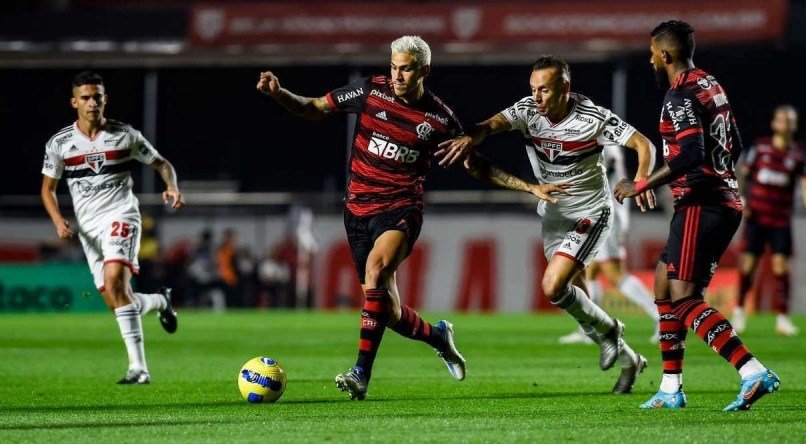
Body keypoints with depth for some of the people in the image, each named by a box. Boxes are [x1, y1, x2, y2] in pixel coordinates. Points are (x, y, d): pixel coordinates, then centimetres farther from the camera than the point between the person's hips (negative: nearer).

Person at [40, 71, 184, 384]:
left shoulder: (125, 135, 0)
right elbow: (48, 188, 13)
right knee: (116, 301, 2)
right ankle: (160, 301, 38)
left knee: (115, 281, -27)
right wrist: (58, 221, -5)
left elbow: (162, 164, 10)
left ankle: (138, 367, -29)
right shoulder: (59, 143, 4)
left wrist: (173, 188, -11)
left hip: (120, 216, -4)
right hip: (88, 227, 4)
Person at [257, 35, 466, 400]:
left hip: (401, 209, -3)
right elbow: (314, 109, 7)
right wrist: (279, 94, -9)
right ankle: (437, 336, 39)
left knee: (376, 268, -33)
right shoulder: (371, 91, 0)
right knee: (387, 310, 4)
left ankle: (362, 374, -34)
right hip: (359, 208, 3)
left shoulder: (441, 119, -2)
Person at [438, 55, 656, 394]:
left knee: (553, 286, -21)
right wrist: (469, 138, -49)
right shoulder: (528, 110, -10)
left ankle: (606, 329, 5)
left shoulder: (593, 118, -20)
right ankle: (628, 360, 28)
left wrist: (641, 181, -38)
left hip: (590, 213, -6)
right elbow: (493, 124, -26)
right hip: (553, 215, 6)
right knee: (576, 301, 9)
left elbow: (644, 144, -18)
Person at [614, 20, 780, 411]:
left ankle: (753, 372, -27)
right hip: (725, 200, 10)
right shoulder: (711, 85, 16)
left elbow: (691, 156, -25)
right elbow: (734, 146, 23)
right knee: (664, 285, 17)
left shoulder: (681, 96, -14)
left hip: (700, 206, -10)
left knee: (684, 299, -14)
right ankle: (671, 389, 19)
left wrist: (641, 185, -18)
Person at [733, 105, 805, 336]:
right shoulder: (760, 147, 2)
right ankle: (739, 310, 17)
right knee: (748, 263, 0)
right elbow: (743, 175, 7)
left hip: (781, 219, 0)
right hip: (756, 215, 0)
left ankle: (782, 318, -4)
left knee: (781, 265, -7)